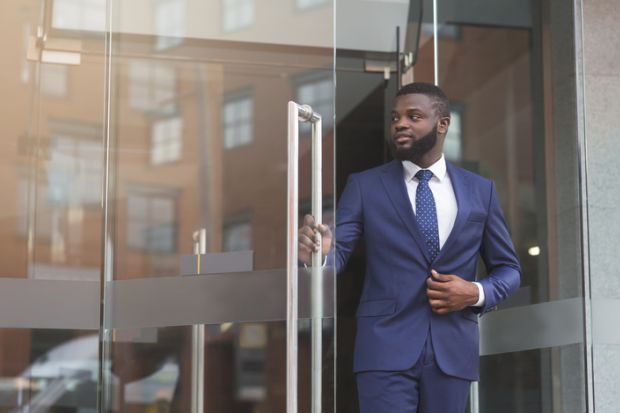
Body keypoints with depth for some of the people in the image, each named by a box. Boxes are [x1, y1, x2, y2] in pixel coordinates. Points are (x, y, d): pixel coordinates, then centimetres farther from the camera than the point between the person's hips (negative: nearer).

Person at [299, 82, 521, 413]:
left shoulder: (480, 191, 8)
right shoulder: (365, 186, 3)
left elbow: (508, 269, 14)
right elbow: (337, 253, -5)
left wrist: (477, 293, -7)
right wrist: (317, 253, -29)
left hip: (452, 350, 2)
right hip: (386, 347, -2)